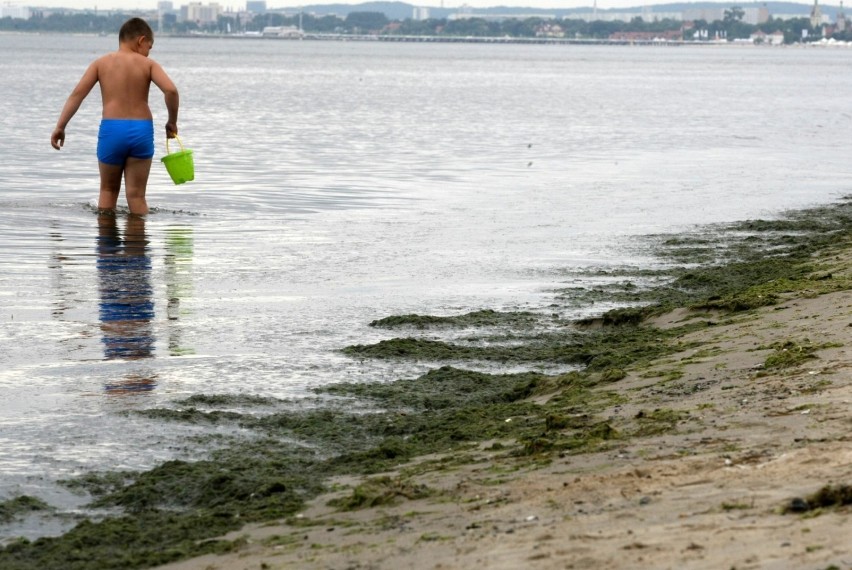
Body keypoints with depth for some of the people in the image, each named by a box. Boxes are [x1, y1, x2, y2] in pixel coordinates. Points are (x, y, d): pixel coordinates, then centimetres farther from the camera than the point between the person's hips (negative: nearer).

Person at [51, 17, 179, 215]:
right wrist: (172, 122, 3)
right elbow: (170, 90, -11)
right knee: (136, 196, 6)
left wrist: (60, 126, -2)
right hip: (141, 130, 0)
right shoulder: (148, 64, 4)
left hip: (111, 129, 1)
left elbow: (78, 93, -1)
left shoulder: (101, 63, 7)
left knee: (108, 191, 19)